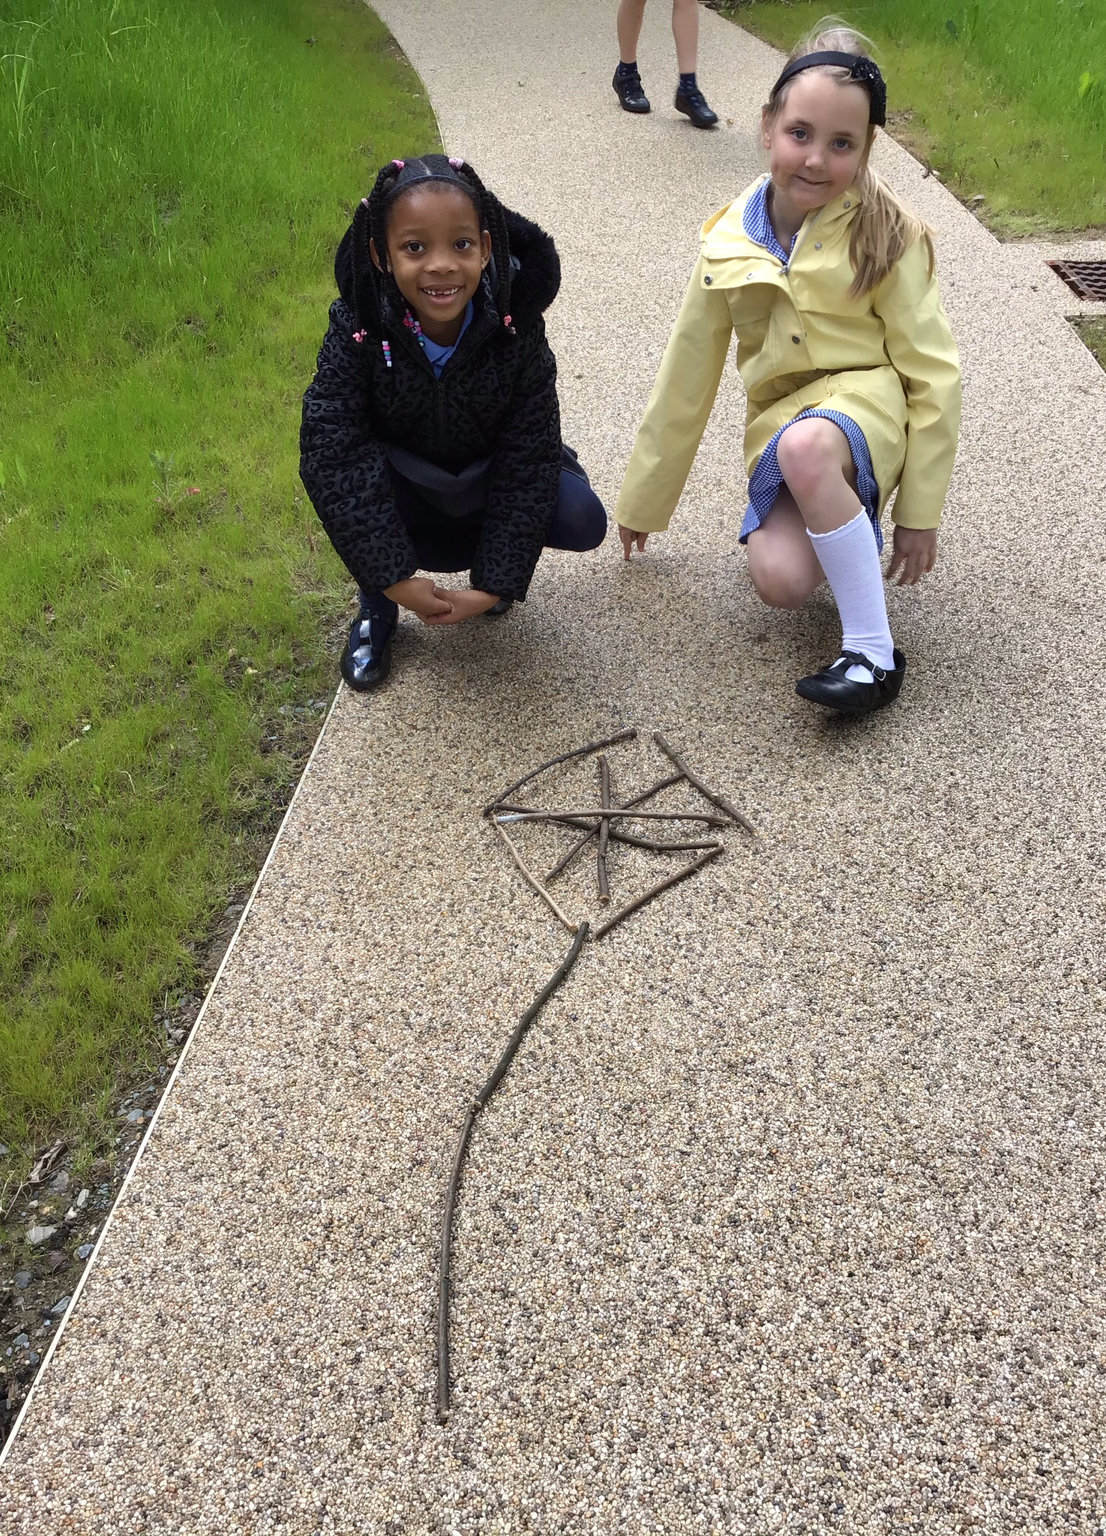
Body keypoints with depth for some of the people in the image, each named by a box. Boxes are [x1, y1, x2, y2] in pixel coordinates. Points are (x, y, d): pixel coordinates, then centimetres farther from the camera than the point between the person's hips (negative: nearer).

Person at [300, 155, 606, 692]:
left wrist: (497, 582, -27)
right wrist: (394, 577, -35)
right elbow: (334, 451, -30)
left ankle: (490, 556, 11)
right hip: (400, 489, -1)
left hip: (487, 480, 1)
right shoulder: (357, 332, -26)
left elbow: (528, 460, -22)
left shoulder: (515, 333, -24)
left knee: (582, 519, -25)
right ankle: (376, 608, -4)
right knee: (332, 476, -33)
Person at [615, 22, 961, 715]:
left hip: (867, 397, -3)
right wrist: (643, 502, 13)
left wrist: (920, 512, -7)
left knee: (805, 446, -40)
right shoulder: (731, 247, -1)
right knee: (780, 580, -25)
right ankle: (846, 518, 12)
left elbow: (933, 371, -6)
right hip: (783, 416, 3)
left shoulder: (885, 235, -9)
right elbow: (687, 378, 7)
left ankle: (874, 655, -27)